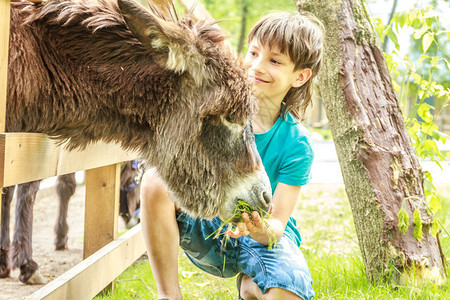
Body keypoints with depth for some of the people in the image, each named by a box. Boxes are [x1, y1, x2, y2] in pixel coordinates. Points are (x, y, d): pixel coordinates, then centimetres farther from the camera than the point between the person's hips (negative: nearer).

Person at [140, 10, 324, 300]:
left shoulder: (296, 145, -14)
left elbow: (278, 225, -15)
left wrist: (262, 230, -40)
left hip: (263, 237, -1)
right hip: (207, 225, 2)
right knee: (156, 181, -26)